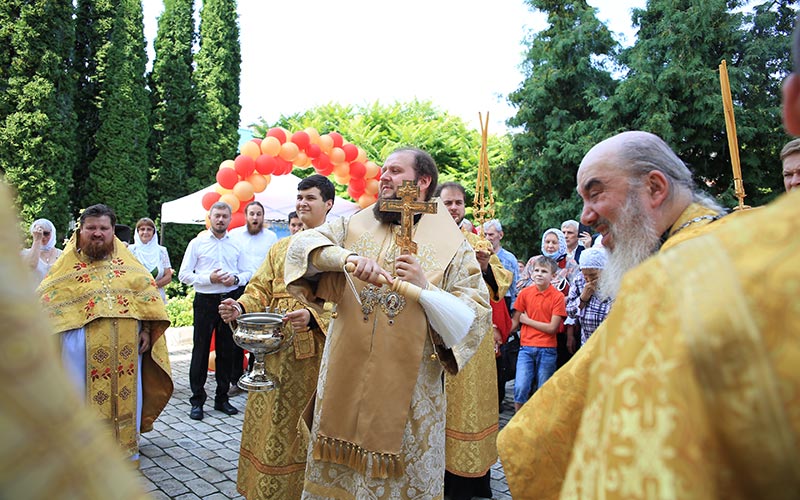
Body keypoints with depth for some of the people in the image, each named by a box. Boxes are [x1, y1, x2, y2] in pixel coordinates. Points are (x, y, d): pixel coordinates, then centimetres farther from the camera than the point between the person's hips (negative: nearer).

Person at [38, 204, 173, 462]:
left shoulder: (127, 261, 8)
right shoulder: (67, 264, 4)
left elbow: (148, 297, 7)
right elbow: (45, 302, 2)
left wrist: (147, 330, 0)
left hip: (125, 349, 2)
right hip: (82, 350, -2)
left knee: (126, 398, 11)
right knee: (85, 401, 5)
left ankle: (126, 454, 26)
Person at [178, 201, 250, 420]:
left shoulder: (236, 245, 10)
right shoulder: (197, 243, 2)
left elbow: (246, 273, 12)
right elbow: (184, 274, -2)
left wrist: (235, 279, -9)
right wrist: (209, 278, -14)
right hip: (205, 301, -3)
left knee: (226, 351, 9)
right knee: (201, 351, 1)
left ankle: (222, 398, 21)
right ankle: (197, 401, 13)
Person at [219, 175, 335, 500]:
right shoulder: (281, 247, 17)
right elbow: (261, 289, 11)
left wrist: (313, 316, -30)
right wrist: (240, 307, -10)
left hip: (315, 348, -5)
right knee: (271, 419, 11)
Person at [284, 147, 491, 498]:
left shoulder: (452, 246, -1)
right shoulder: (354, 226, 6)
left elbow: (477, 315, -7)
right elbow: (301, 243, -9)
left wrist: (425, 288, -20)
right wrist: (347, 256, -27)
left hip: (408, 392, -2)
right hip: (345, 383, 3)